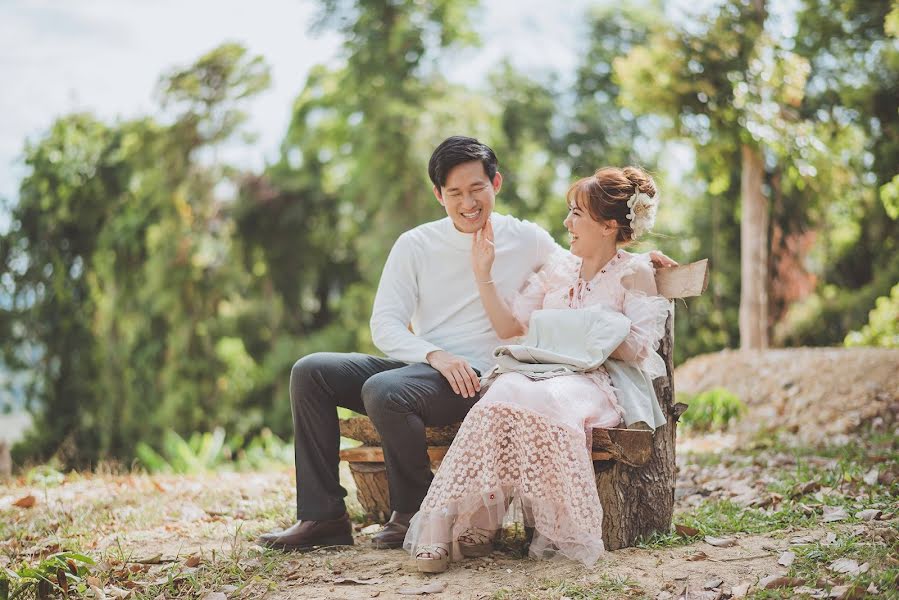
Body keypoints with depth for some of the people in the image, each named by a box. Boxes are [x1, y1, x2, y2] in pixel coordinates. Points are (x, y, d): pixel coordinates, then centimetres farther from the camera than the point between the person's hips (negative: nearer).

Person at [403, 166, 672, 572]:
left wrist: (589, 336, -10)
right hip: (540, 368, 4)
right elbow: (508, 325, 18)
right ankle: (448, 521, -42)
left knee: (546, 401, -40)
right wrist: (483, 274, 12)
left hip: (595, 380, -4)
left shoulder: (634, 273, 8)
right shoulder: (556, 267, 22)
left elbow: (640, 349, -1)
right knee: (503, 396, -34)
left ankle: (557, 531, -30)